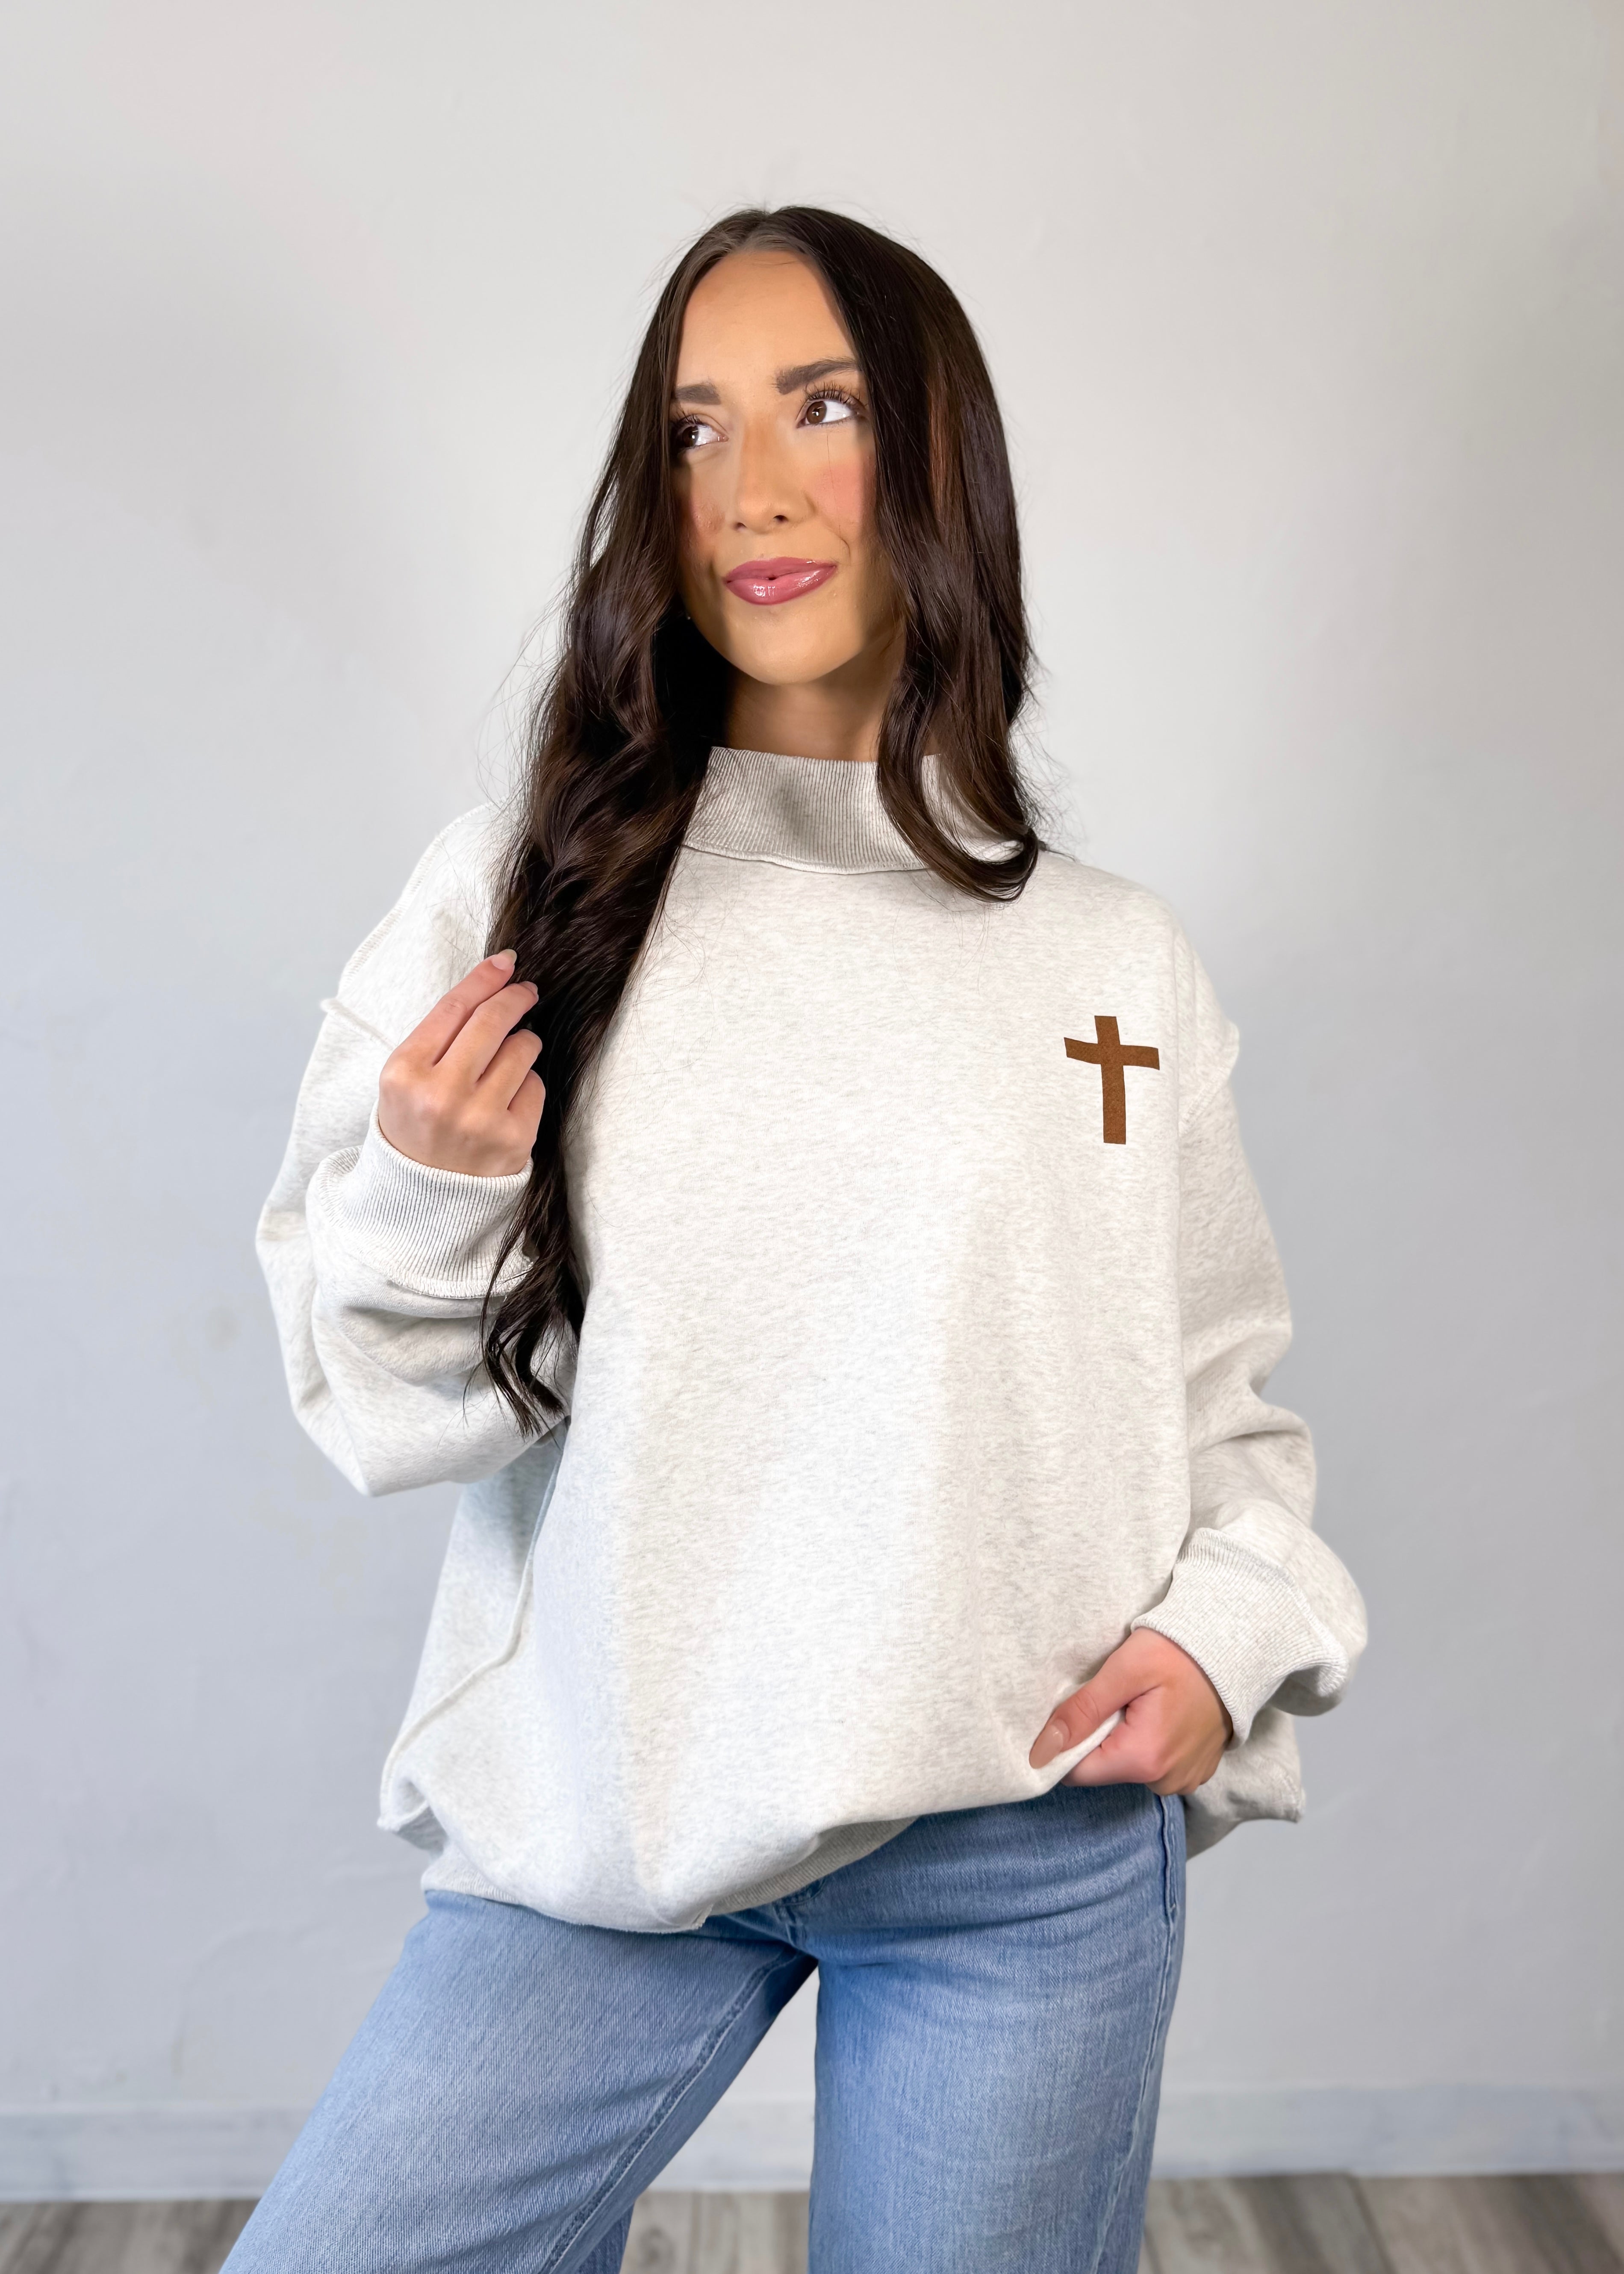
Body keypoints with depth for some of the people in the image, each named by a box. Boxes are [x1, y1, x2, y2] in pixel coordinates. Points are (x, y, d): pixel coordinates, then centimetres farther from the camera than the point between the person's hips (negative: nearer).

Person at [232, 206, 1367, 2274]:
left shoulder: (1114, 961, -1)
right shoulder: (516, 898, -4)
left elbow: (1228, 1398, 9)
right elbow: (383, 1405, 0)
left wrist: (1225, 1629, -8)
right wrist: (426, 1196, -19)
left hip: (1033, 1851, 1)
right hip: (601, 1819, 0)